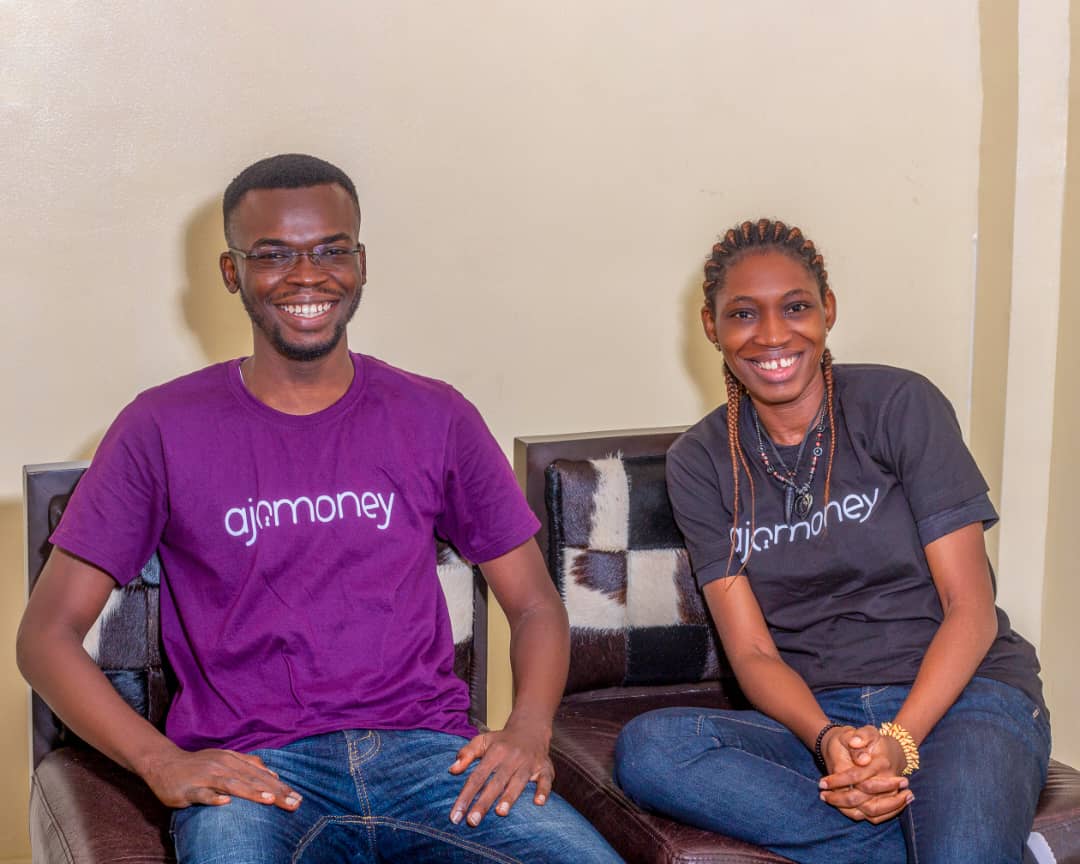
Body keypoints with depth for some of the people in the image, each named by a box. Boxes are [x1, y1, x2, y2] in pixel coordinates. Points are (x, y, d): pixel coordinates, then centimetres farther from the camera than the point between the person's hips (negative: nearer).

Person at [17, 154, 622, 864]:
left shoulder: (435, 418, 12)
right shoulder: (164, 427, 6)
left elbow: (534, 603, 16)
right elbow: (48, 632, 6)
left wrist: (529, 728, -6)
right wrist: (163, 763, -11)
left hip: (428, 749, 3)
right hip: (252, 772, -2)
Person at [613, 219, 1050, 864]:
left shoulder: (901, 405, -2)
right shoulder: (700, 464, 6)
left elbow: (971, 609, -5)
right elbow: (751, 651, 0)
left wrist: (900, 739, -20)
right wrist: (828, 740, -21)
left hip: (955, 694, -5)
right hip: (812, 716, 5)